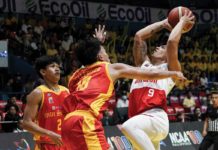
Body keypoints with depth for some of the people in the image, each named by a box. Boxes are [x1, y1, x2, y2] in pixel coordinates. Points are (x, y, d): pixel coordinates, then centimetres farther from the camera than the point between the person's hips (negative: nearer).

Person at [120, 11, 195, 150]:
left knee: (128, 127, -37)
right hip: (140, 120, 7)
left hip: (156, 119, -7)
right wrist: (163, 24, 35)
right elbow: (139, 36, 28)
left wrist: (182, 22, 16)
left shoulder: (171, 69, 14)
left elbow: (172, 41, 1)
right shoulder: (144, 65, 30)